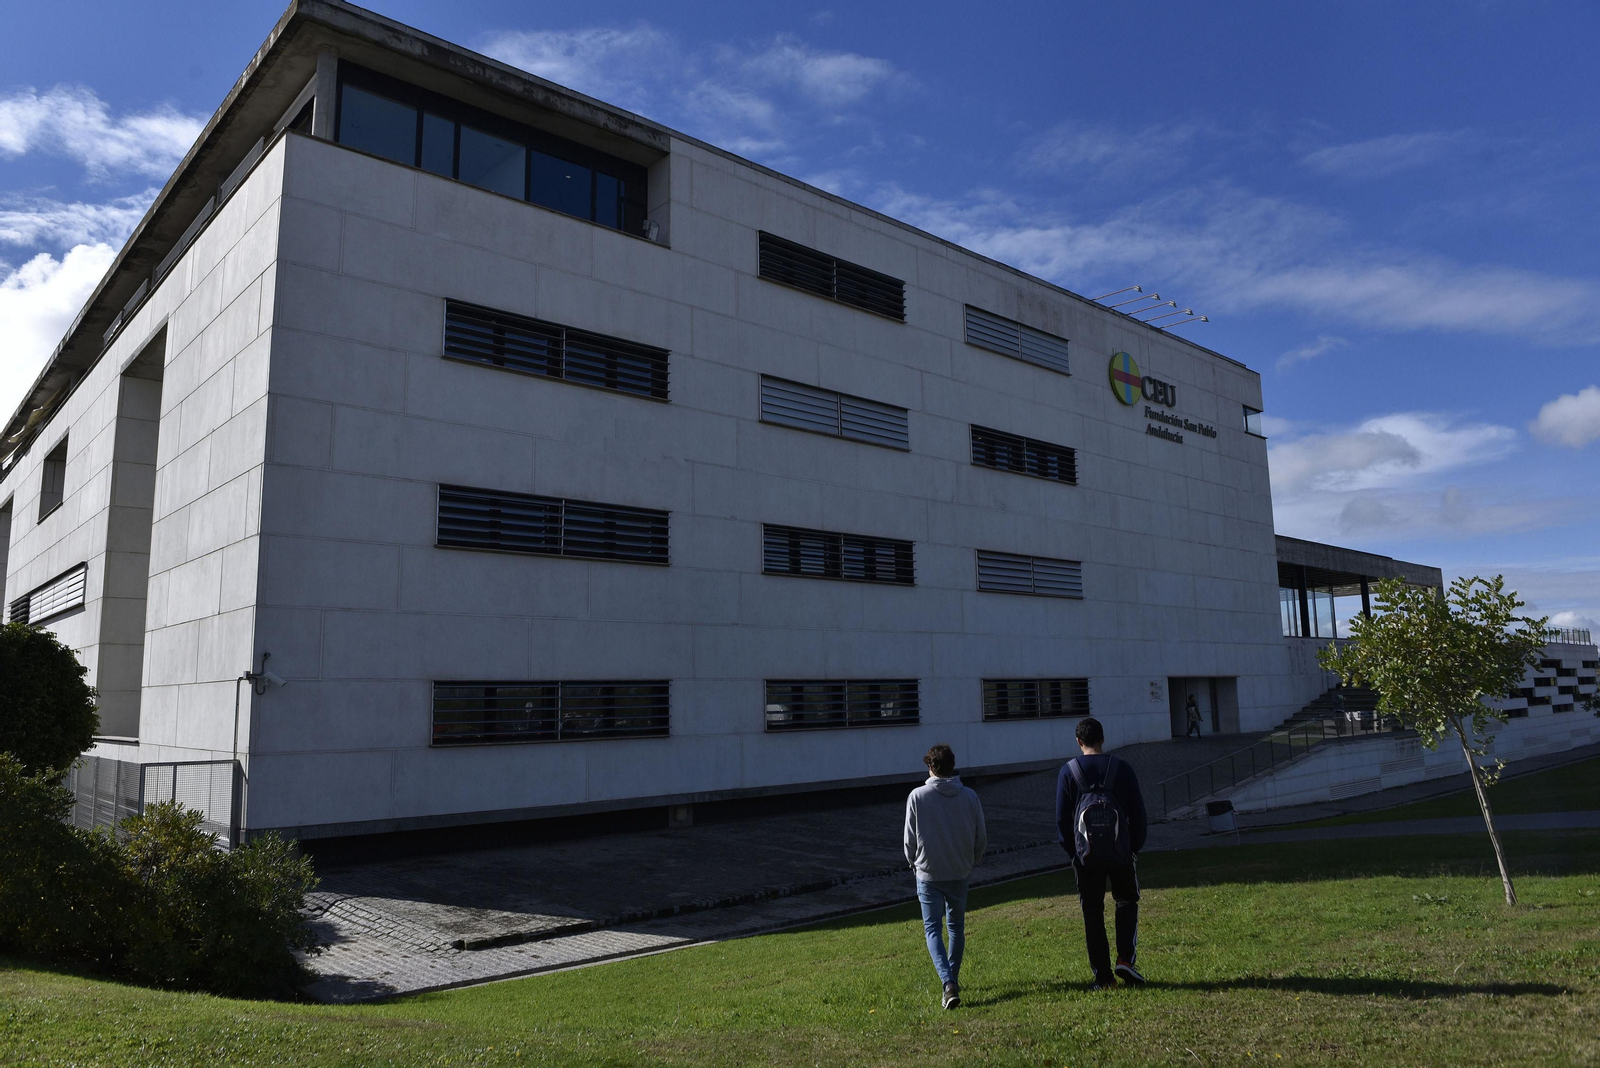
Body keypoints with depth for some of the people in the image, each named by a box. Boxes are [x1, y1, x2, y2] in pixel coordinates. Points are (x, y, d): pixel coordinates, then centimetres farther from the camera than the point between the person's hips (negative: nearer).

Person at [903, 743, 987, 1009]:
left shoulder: (917, 796, -11)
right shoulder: (969, 796, -4)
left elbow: (910, 839, -5)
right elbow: (981, 838, 2)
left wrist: (914, 863, 14)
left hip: (928, 874, -3)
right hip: (959, 874, 3)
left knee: (933, 929, 4)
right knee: (957, 926, 19)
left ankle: (948, 983, -11)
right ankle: (953, 980, 28)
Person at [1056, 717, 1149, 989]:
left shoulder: (1068, 772, -1)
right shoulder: (1121, 768, 0)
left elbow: (1061, 819, 0)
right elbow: (1138, 812, 3)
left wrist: (1073, 851, 9)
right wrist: (1135, 847, 12)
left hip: (1086, 855, 0)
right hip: (1121, 853, 1)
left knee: (1092, 914, 7)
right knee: (1127, 903, 19)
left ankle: (1103, 976, 9)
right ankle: (1125, 959, 4)